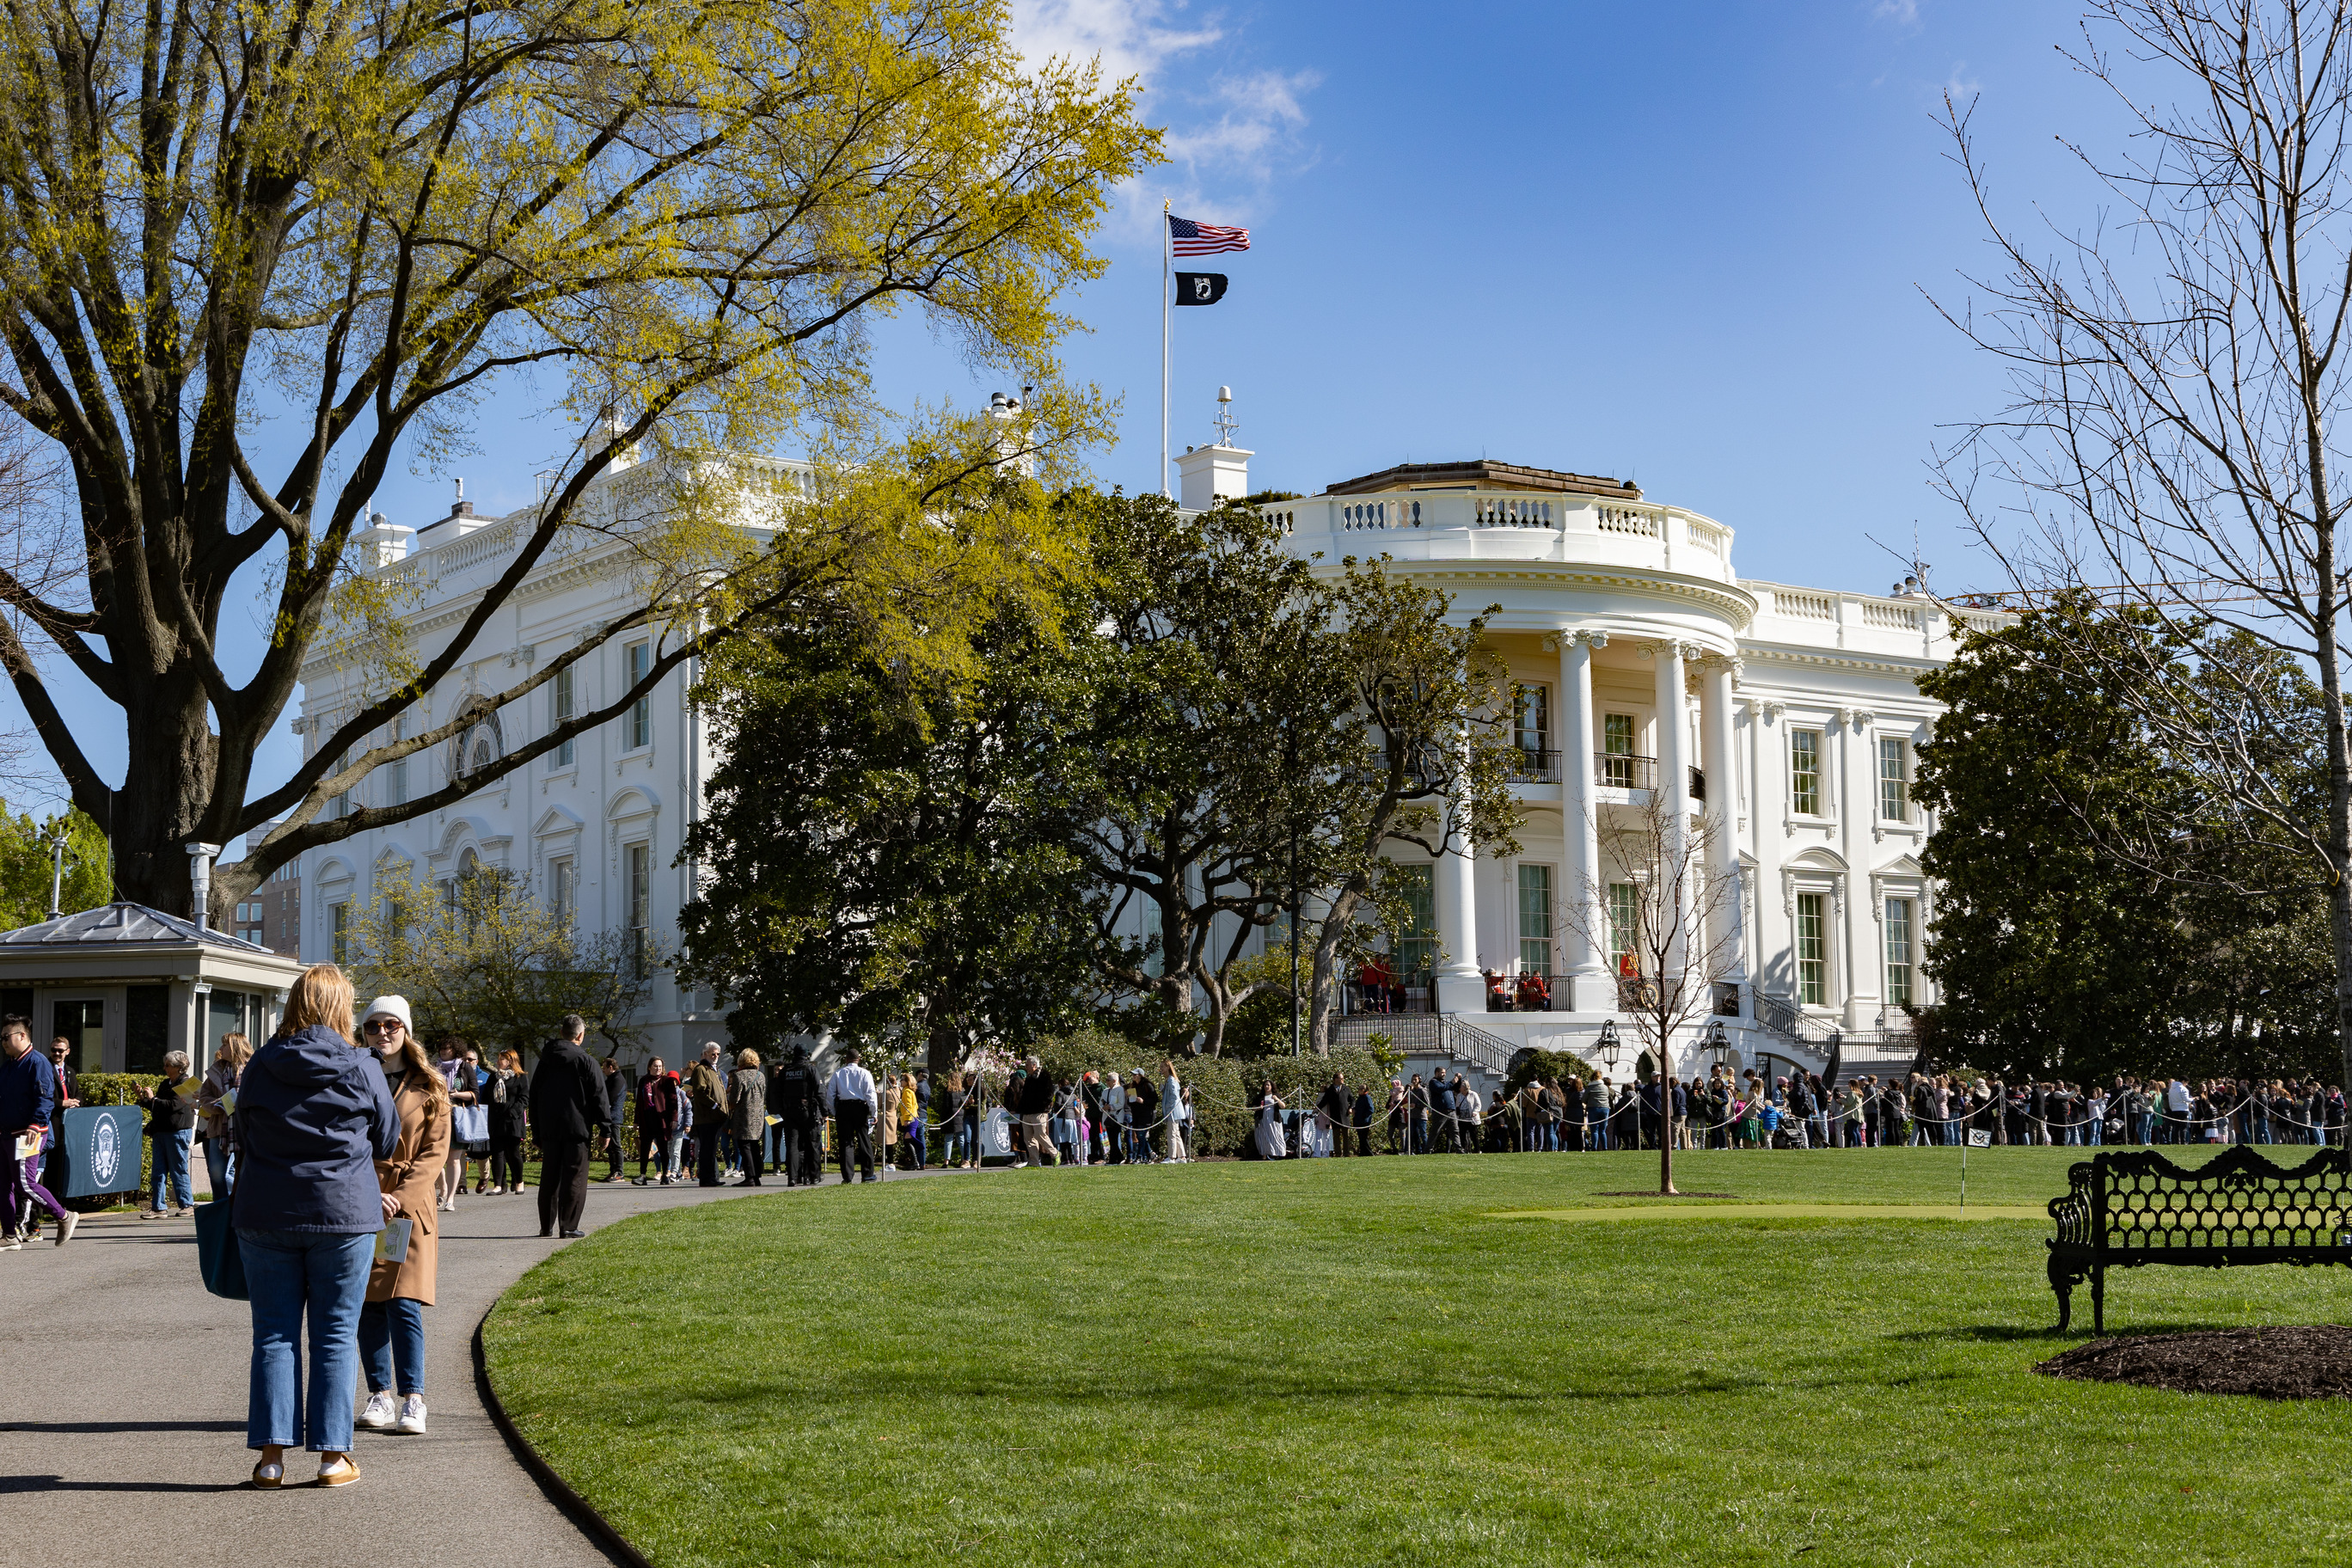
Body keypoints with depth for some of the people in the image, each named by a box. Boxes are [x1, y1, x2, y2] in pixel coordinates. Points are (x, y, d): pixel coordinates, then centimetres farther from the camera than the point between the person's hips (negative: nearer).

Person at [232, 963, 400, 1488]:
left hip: (265, 1215, 2)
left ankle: (272, 1453, 7)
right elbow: (386, 1142, 6)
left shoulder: (259, 1067, 0)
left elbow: (242, 1138, 12)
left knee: (274, 1334, 8)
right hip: (344, 1212, -2)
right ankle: (332, 1455, 6)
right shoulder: (361, 1069, -6)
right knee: (336, 1335, 5)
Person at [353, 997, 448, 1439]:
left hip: (410, 1205, -2)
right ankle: (380, 1396, 9)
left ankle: (412, 1400, -5)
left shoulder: (428, 1088, 5)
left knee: (404, 1303, -9)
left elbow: (436, 1150, 0)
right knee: (367, 1304, 1)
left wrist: (400, 1198, -12)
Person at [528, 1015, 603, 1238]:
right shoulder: (585, 1061, -6)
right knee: (574, 1177, -1)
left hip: (549, 1129, 5)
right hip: (576, 1128, -5)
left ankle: (546, 1226, 15)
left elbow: (533, 1097, 14)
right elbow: (598, 1097, -7)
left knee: (549, 1177, 11)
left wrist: (537, 1132, 19)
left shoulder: (546, 1059, 9)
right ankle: (569, 1226, -5)